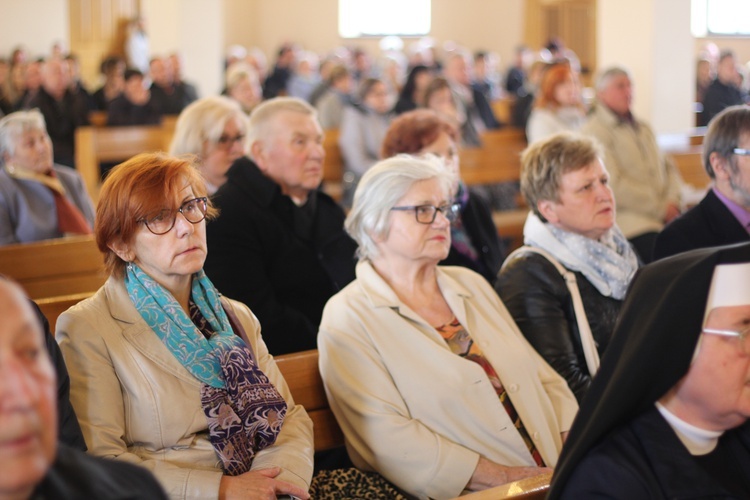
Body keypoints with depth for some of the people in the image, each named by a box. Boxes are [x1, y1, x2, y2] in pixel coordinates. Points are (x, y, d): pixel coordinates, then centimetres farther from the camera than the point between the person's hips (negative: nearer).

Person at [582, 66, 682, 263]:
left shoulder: (643, 129, 25)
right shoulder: (595, 131, -2)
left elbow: (668, 169, 24)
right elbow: (614, 186, -12)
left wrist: (672, 201, 2)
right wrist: (662, 209, -8)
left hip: (665, 215, 7)